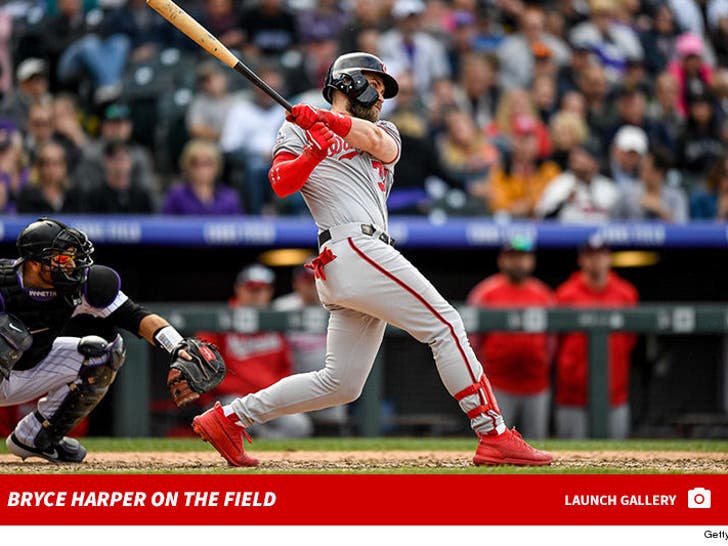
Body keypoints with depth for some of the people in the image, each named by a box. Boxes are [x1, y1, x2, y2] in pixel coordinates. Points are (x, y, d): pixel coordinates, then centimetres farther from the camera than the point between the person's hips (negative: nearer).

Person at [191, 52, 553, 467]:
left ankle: (229, 417, 12)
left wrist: (327, 120, -11)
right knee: (445, 325, -13)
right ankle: (495, 436, -16)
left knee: (341, 383, 7)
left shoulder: (383, 132, 29)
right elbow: (280, 183, -4)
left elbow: (382, 145, 2)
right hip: (354, 245, -8)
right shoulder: (300, 128, 13)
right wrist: (311, 154, -23)